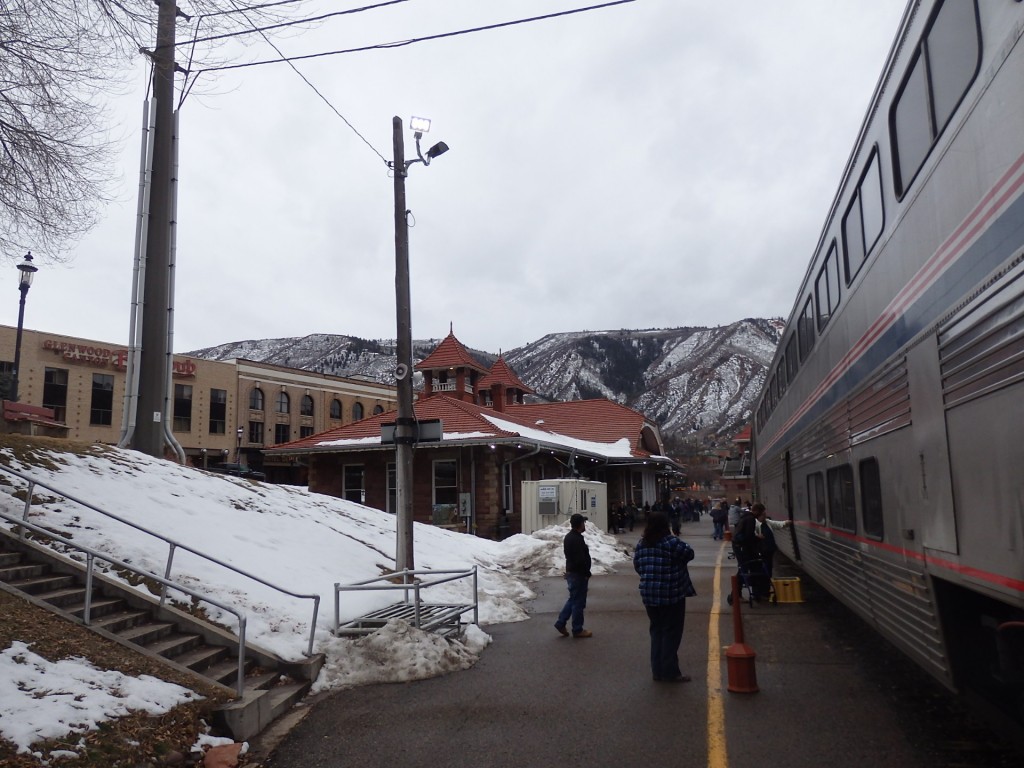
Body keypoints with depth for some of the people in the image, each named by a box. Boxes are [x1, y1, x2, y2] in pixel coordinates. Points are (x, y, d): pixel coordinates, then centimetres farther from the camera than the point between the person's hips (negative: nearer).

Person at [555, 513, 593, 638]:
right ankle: (577, 630, 10)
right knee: (578, 602, 1)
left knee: (573, 599, 19)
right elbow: (581, 560, -26)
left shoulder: (569, 537, 11)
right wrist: (587, 573, -14)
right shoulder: (577, 539, -22)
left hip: (571, 572, 10)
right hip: (578, 574, -10)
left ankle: (561, 623, 19)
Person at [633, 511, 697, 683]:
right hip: (671, 595, -6)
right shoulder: (671, 542, -16)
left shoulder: (641, 544, 4)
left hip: (649, 595, 6)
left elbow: (637, 566, 11)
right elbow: (689, 553, -3)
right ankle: (670, 672, 9)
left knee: (657, 630, 16)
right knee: (671, 632, 4)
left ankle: (657, 671, 21)